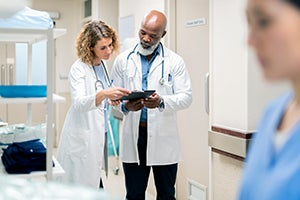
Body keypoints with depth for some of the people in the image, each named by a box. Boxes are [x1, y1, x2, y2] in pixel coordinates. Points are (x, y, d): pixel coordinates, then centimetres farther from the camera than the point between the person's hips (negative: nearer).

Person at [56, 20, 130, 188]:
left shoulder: (101, 65, 10)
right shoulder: (79, 68, -14)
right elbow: (78, 103, -28)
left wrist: (109, 100, 2)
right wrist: (103, 94, -44)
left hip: (96, 135, 8)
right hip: (81, 139, -8)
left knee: (94, 186, 12)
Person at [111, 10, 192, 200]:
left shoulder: (175, 61, 0)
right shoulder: (123, 60, 6)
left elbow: (186, 96, -4)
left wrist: (162, 102, -23)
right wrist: (125, 106, -16)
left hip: (163, 137, -1)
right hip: (133, 136, 2)